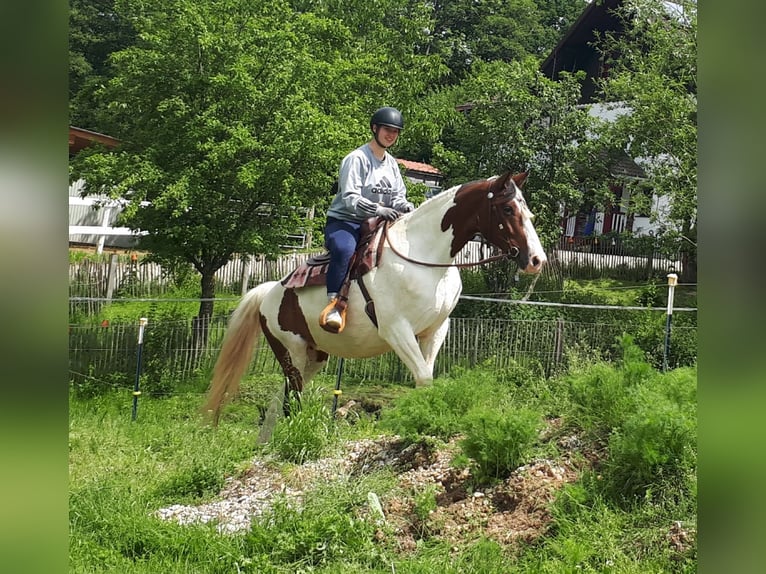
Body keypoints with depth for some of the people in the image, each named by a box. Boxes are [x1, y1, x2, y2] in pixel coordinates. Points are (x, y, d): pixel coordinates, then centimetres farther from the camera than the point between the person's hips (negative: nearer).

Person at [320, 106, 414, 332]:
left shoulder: (391, 164, 14)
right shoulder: (356, 159, -9)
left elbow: (397, 196, 13)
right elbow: (350, 199, -18)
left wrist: (405, 206, -12)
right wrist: (379, 210, -32)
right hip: (344, 222, -7)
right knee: (344, 248, -39)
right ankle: (332, 305, -38)